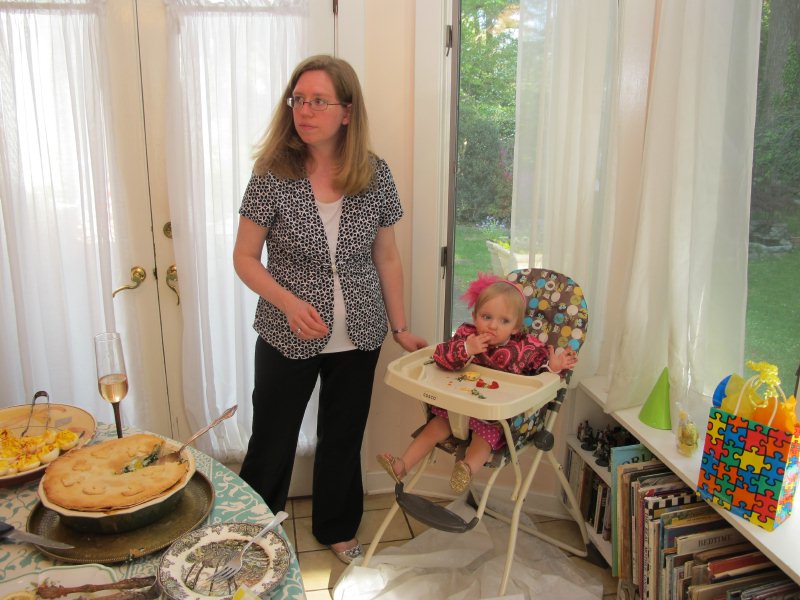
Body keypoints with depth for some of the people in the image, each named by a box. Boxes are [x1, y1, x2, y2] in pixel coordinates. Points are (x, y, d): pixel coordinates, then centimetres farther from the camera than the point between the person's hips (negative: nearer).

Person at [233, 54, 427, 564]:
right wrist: (290, 303, -21)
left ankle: (336, 529, 43)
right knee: (272, 441, 12)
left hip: (358, 337, 2)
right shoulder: (273, 174, -12)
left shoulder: (375, 175, -6)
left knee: (343, 438, 19)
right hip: (287, 339, -2)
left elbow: (387, 259, 3)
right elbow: (245, 257, -6)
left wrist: (401, 328, 4)